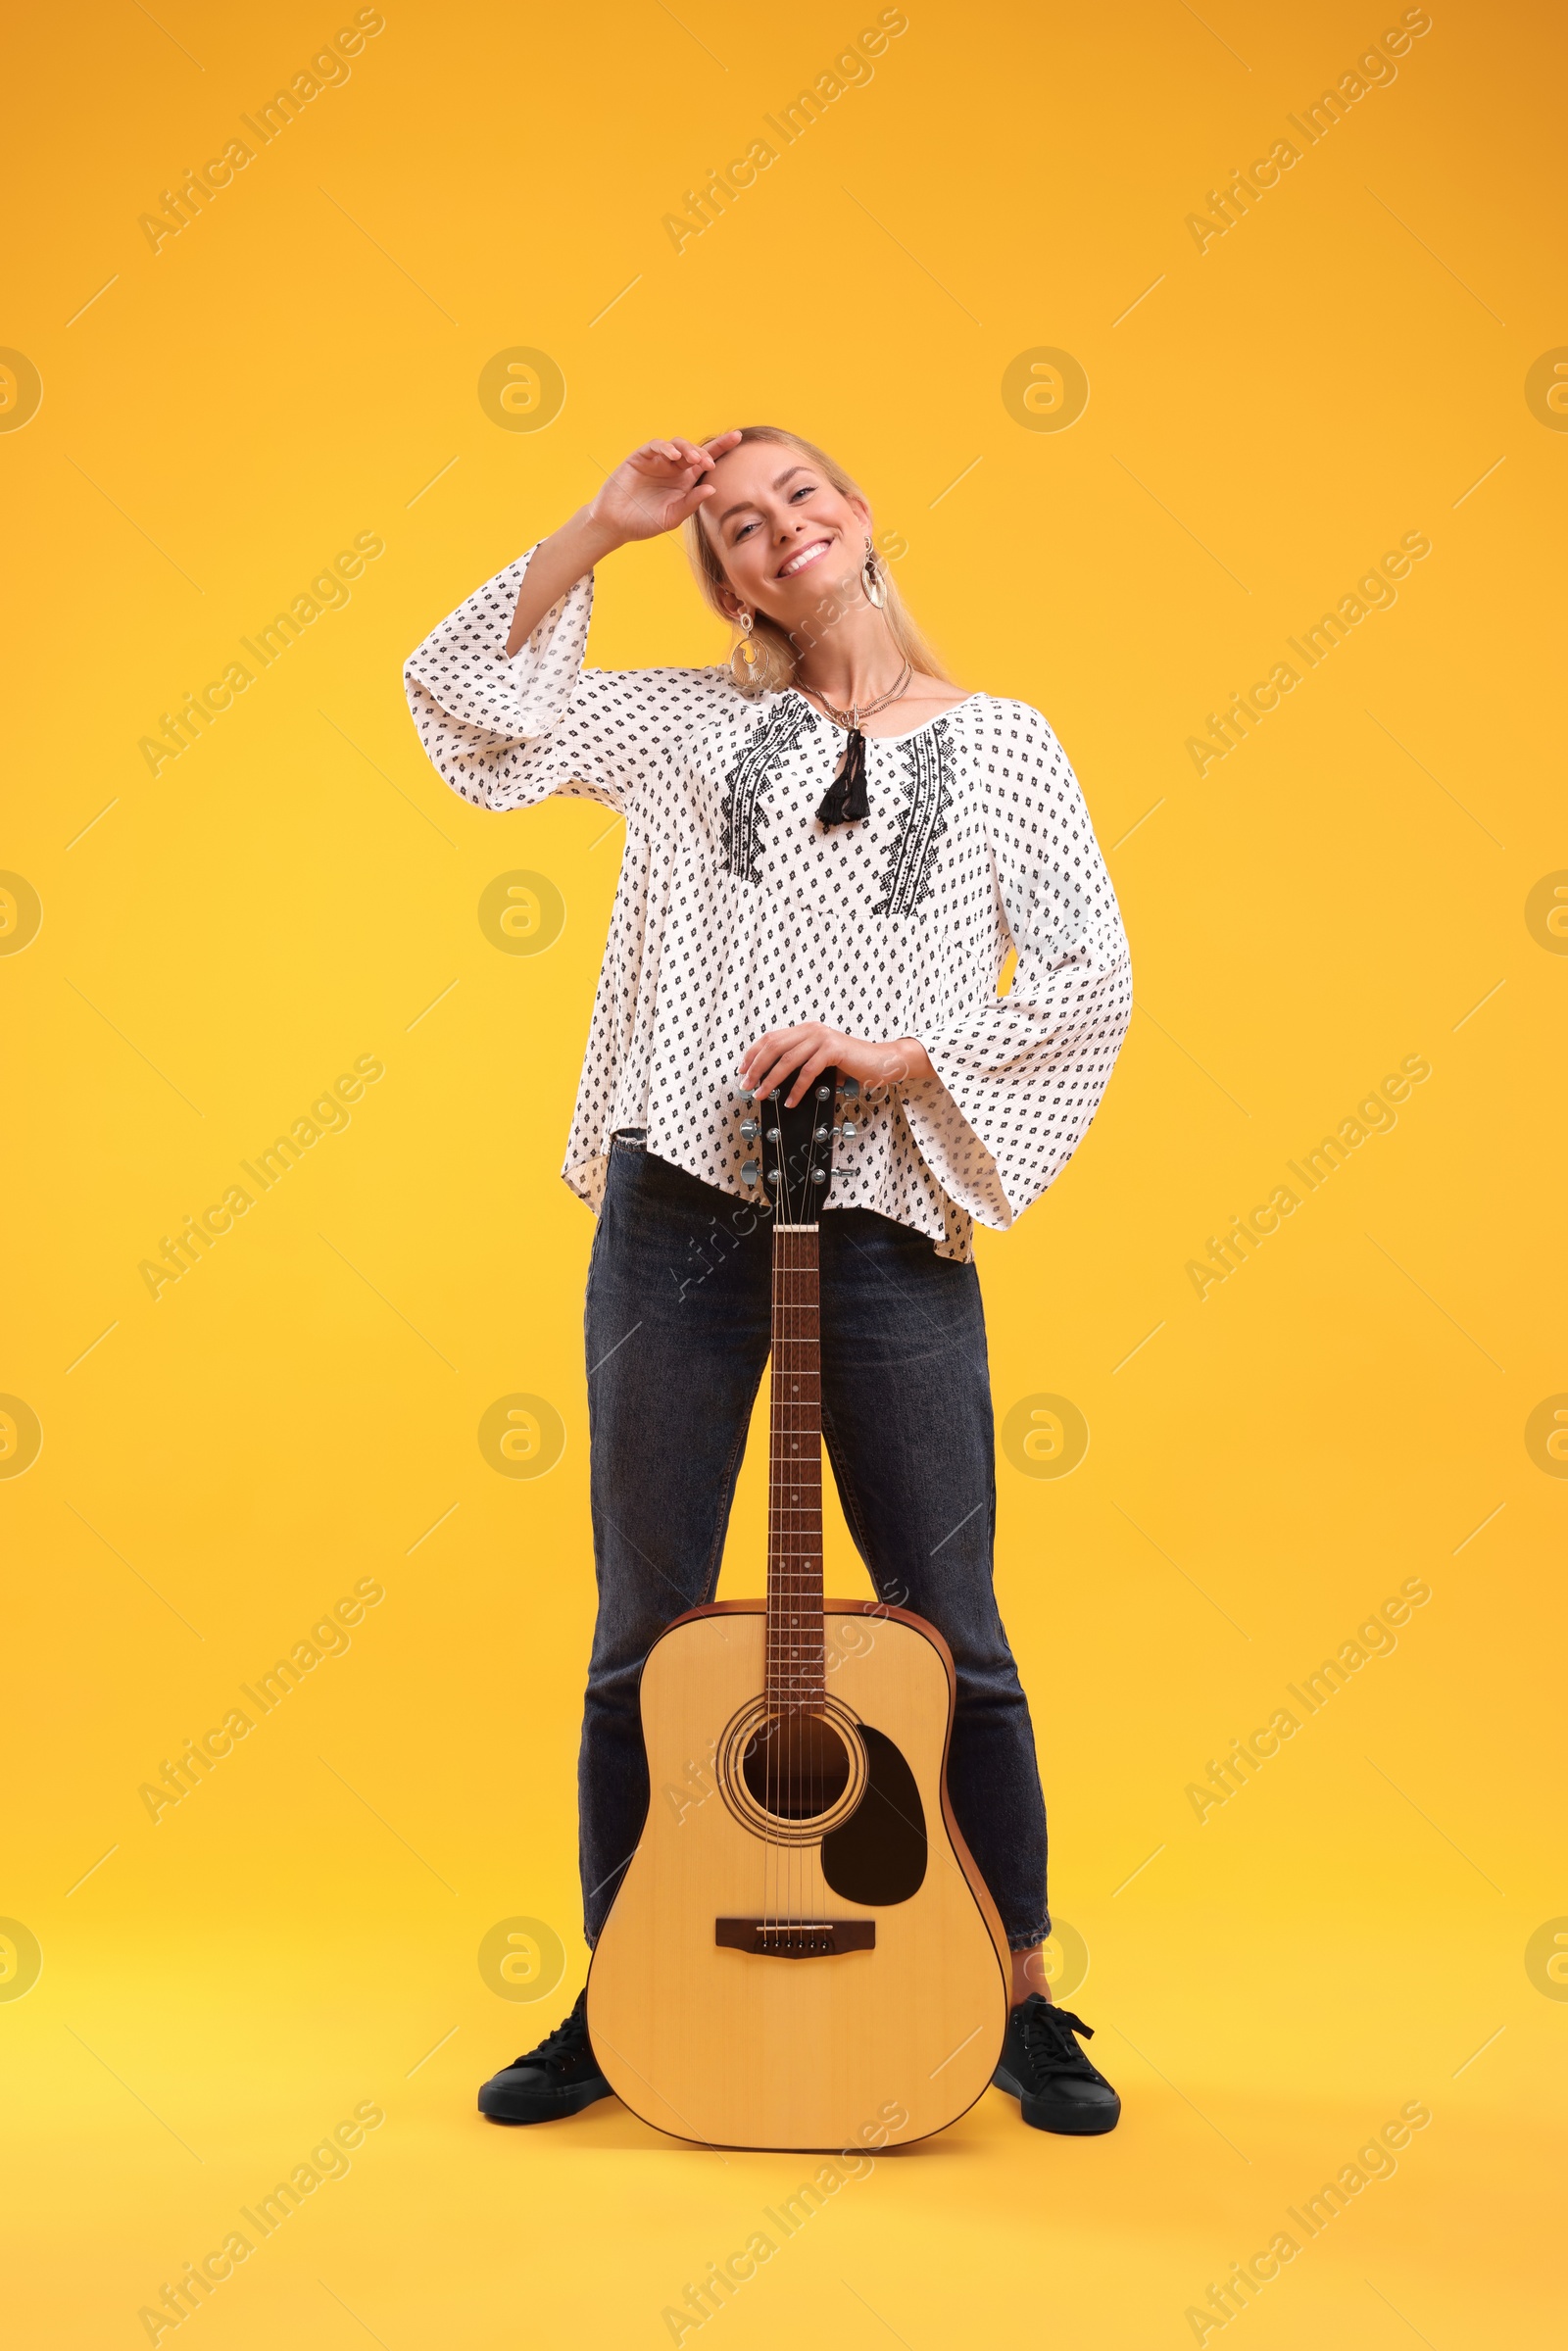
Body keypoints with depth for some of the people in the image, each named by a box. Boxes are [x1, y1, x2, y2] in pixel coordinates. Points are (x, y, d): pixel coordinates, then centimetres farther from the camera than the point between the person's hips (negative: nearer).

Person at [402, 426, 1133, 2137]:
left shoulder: (998, 744, 7)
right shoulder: (695, 725, 10)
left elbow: (1090, 979, 1)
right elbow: (462, 688, 6)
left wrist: (901, 1053, -11)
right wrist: (601, 528, 4)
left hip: (886, 1231, -1)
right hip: (680, 1217, 2)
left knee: (955, 1636, 6)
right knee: (644, 1634, 9)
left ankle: (1026, 2009, 24)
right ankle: (616, 2009, 26)